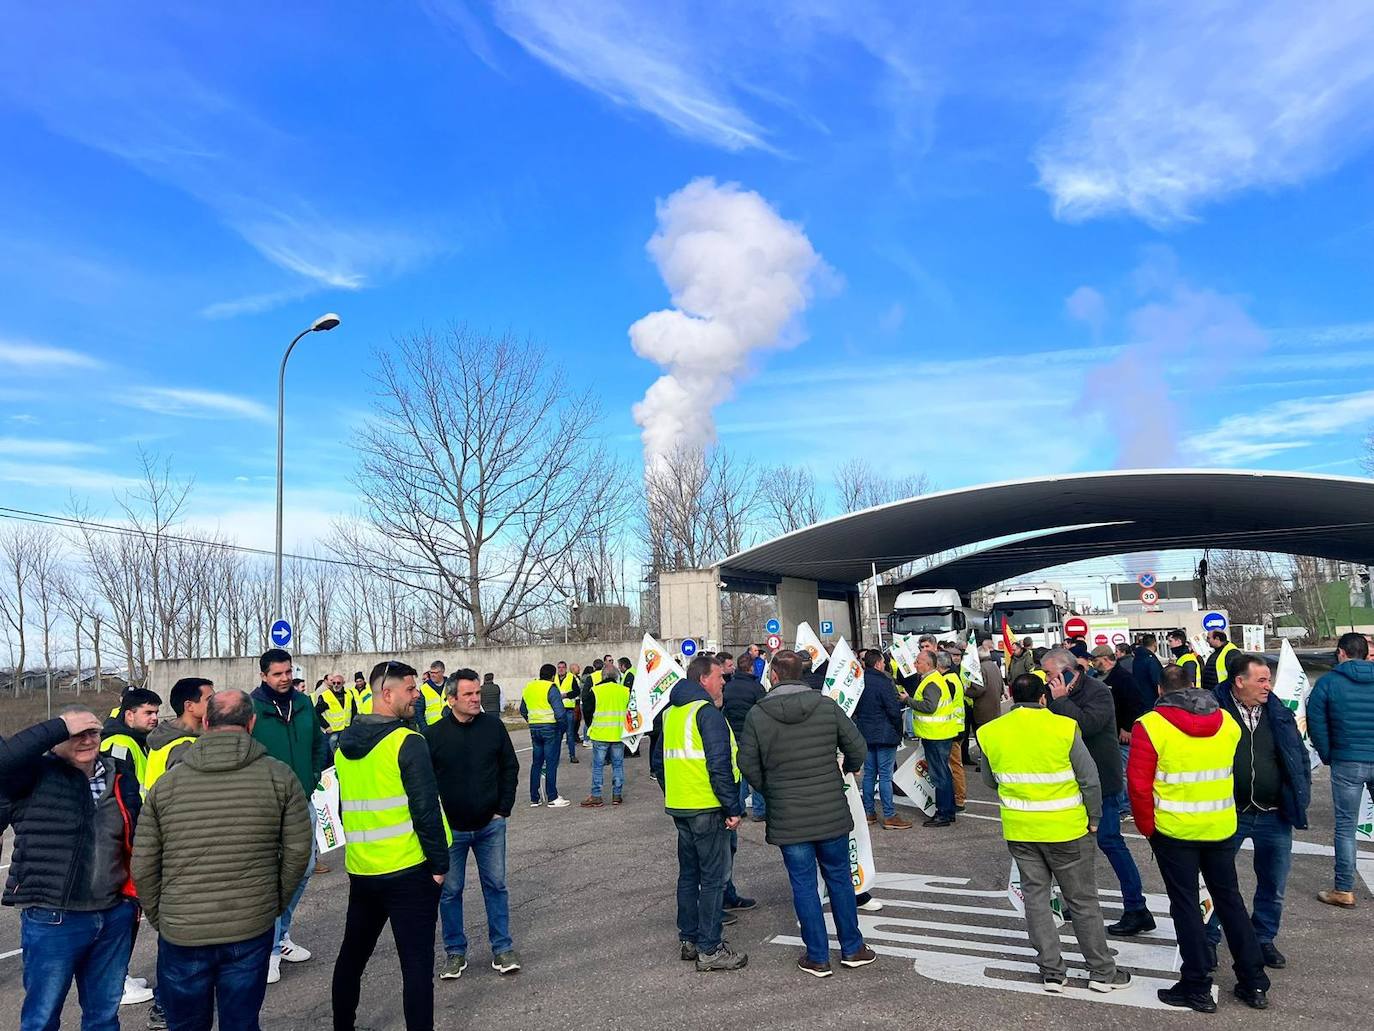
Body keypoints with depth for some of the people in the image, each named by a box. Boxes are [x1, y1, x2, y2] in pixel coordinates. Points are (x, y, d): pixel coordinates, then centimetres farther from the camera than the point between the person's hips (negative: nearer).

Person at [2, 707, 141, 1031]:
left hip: (115, 919, 4)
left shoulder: (121, 779, 4)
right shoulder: (37, 776, -8)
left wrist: (134, 896, 14)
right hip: (51, 920, -4)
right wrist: (60, 725, -25)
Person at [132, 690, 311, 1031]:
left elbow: (143, 866, 0)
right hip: (252, 931, -1)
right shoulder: (279, 776, -6)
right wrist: (276, 903, 11)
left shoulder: (166, 782, -2)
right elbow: (298, 851, -4)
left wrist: (159, 919, 15)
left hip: (181, 935, 1)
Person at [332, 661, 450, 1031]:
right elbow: (425, 810, -19)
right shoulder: (408, 742, -16)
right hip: (409, 871, -7)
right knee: (417, 962, 2)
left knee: (352, 954, 22)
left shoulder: (345, 744, 6)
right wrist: (440, 863, -9)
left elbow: (343, 807, 16)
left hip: (361, 869, 7)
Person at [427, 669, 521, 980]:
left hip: (490, 825, 1)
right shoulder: (433, 734, -10)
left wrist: (504, 809, -1)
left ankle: (502, 948, 24)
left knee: (496, 886, 11)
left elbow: (510, 768, 4)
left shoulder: (494, 726, -5)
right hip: (450, 829, -1)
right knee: (450, 891, 10)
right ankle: (455, 952, 27)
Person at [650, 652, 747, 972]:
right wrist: (734, 808, -16)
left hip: (679, 806, 8)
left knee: (689, 873, 17)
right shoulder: (708, 713, -16)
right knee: (714, 878, 1)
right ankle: (709, 949, 6)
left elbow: (657, 761, 18)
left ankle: (688, 939, 26)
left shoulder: (671, 712, 12)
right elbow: (720, 766, -21)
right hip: (707, 809, -8)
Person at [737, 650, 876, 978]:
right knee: (839, 878, 17)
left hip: (787, 818, -1)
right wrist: (849, 768, 21)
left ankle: (817, 957, 18)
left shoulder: (757, 714, -10)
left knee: (803, 885, 10)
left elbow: (748, 766, -6)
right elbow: (858, 748, -2)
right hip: (832, 812, 2)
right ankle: (852, 948, 28)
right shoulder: (827, 706, -7)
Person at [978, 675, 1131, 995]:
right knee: (1082, 900, 13)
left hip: (1019, 830, 2)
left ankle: (1052, 972, 20)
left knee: (1036, 897, 14)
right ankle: (1102, 971, 25)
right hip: (1065, 829, -2)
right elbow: (1090, 780, -10)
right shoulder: (1064, 728, -15)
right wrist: (1093, 819, 5)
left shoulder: (990, 733, -6)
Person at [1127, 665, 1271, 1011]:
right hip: (1221, 827, 5)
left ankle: (1197, 988, 13)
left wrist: (1147, 827, -2)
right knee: (1229, 898, 17)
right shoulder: (1227, 722, 3)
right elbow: (1230, 772, 14)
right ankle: (1253, 983, 25)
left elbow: (1138, 784, -15)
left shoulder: (1150, 725, -14)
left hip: (1174, 830, -4)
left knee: (1185, 904, 6)